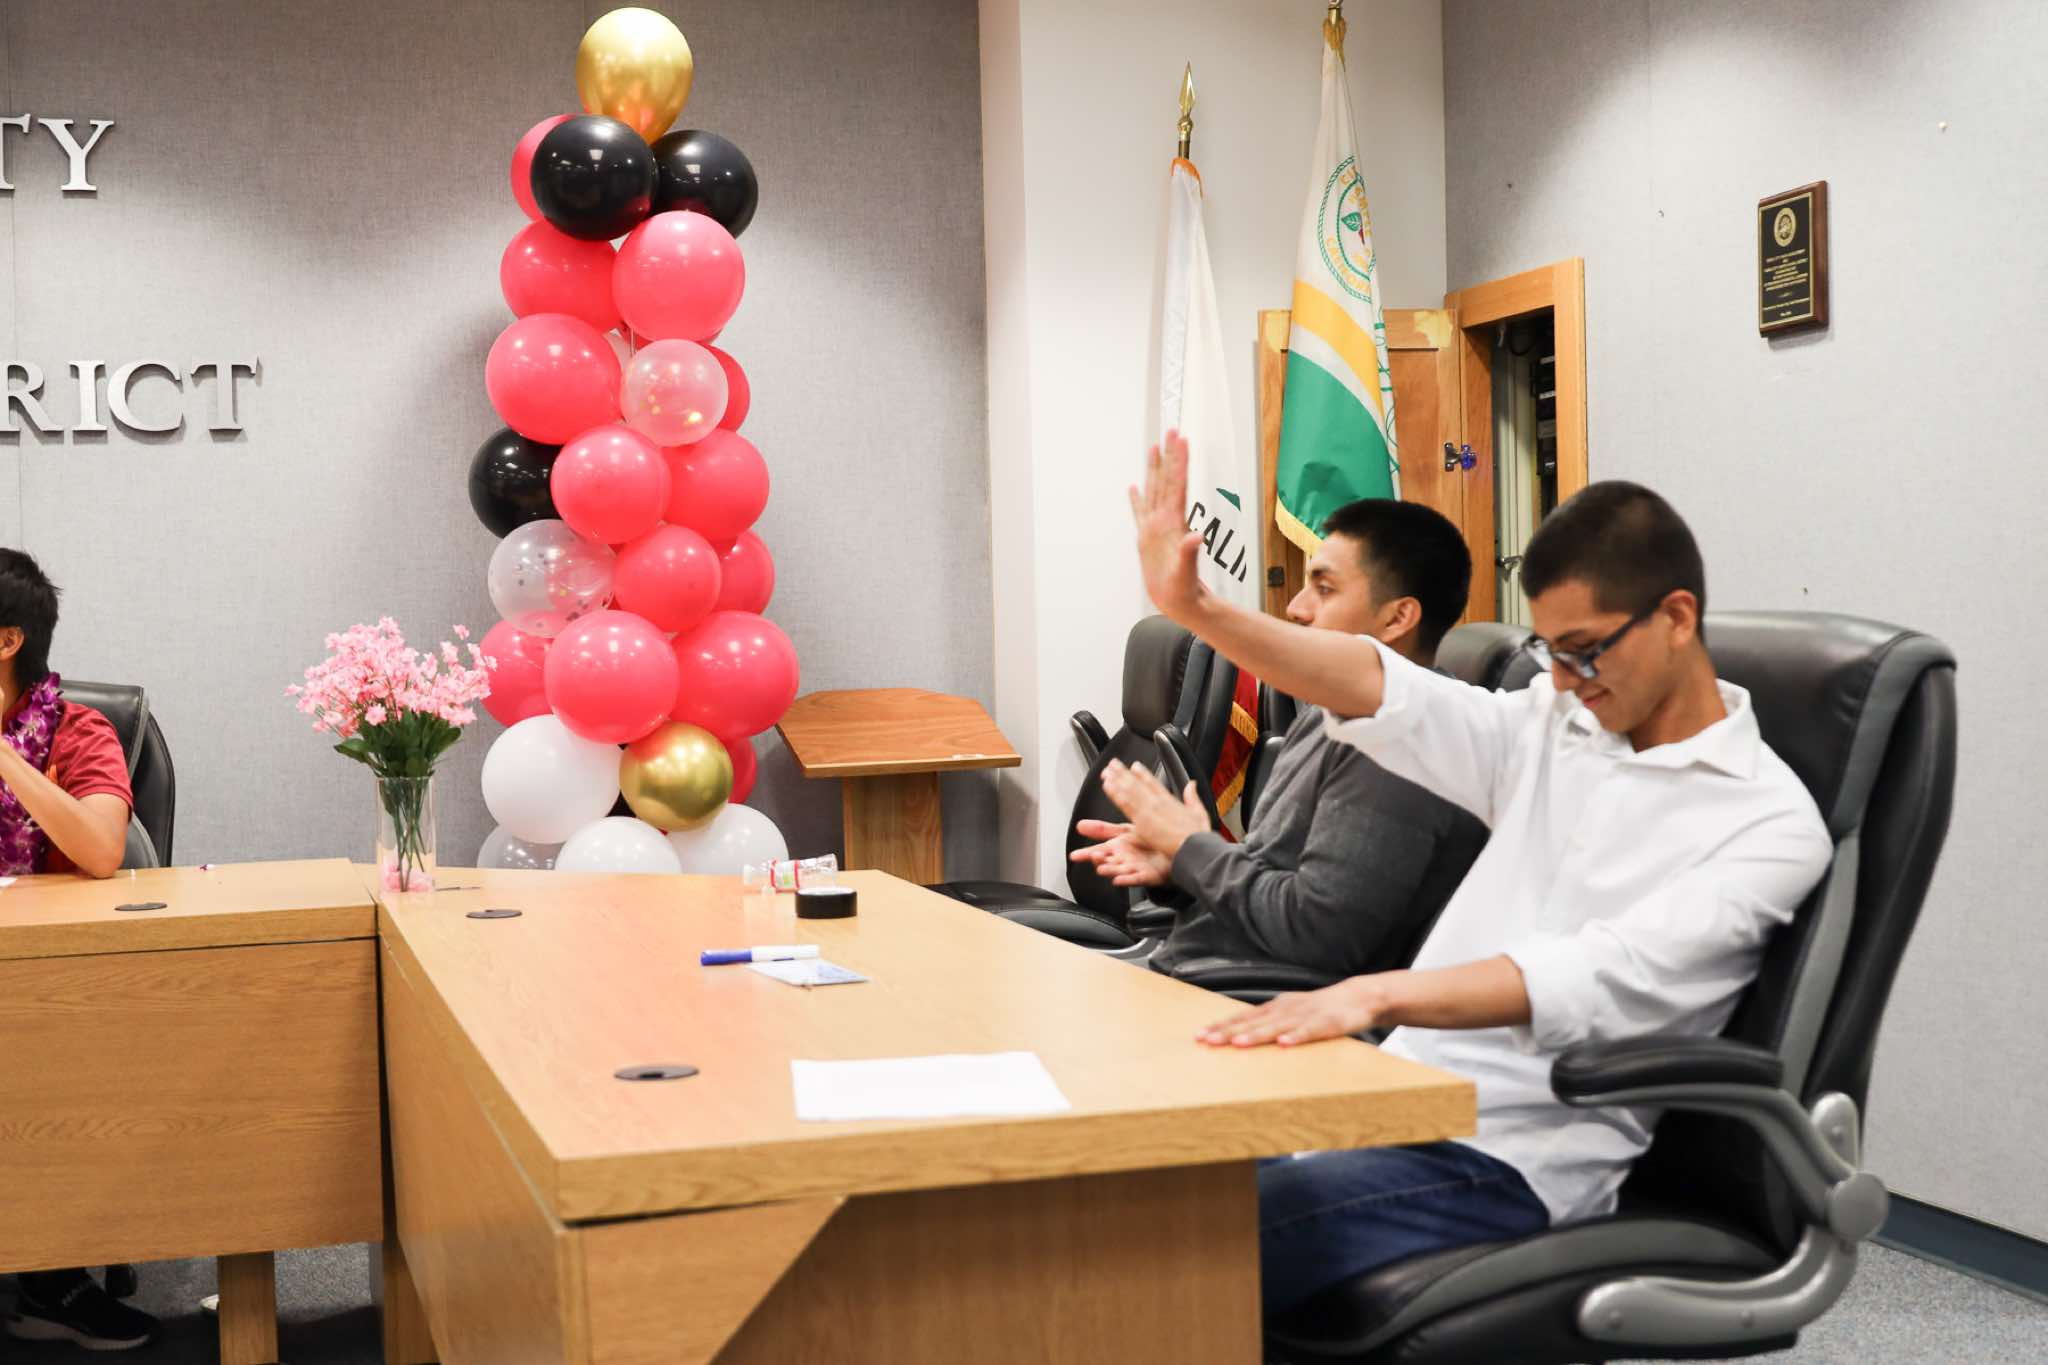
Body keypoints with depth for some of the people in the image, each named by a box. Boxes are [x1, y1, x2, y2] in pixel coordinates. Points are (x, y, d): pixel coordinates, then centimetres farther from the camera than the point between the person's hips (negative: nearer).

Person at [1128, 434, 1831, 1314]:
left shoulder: (1771, 824, -7)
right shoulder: (1552, 726, 14)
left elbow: (1609, 978, -22)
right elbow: (1385, 691, -1)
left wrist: (1379, 995, -36)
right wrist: (1194, 607, -16)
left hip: (1512, 1163, -7)